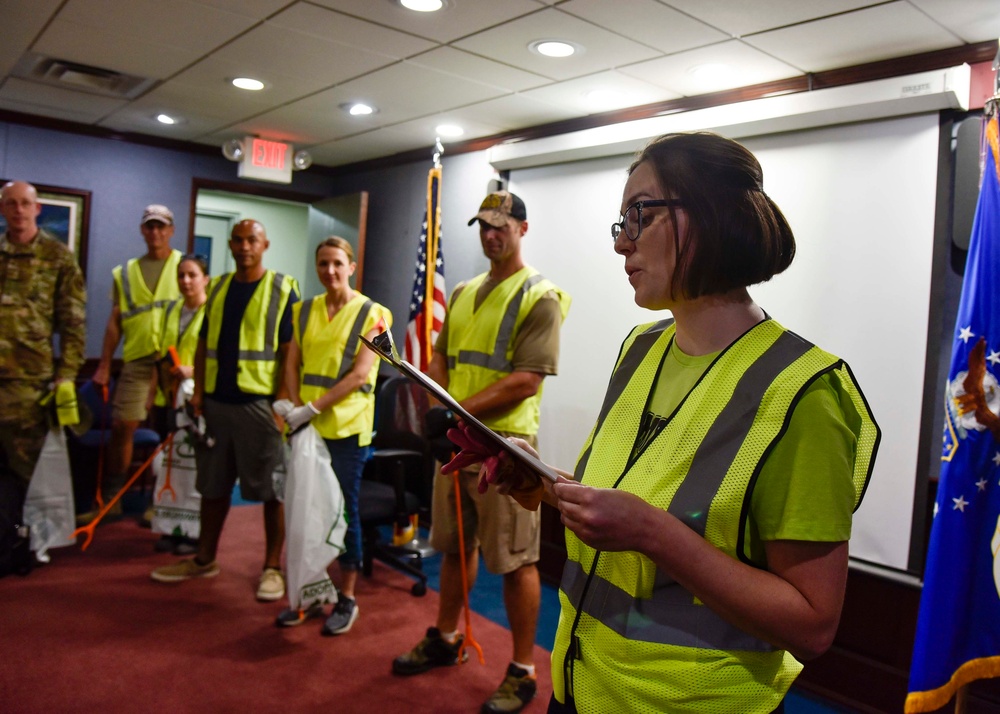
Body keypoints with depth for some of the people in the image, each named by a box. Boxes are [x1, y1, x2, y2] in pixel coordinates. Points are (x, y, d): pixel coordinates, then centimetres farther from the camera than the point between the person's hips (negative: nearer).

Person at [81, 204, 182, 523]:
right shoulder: (126, 272, 13)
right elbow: (115, 322, 12)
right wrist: (104, 366, 7)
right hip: (137, 359, 3)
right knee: (122, 426, 3)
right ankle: (110, 498, 16)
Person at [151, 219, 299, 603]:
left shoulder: (282, 289, -2)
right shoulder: (218, 287, 13)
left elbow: (289, 350, -7)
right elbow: (204, 343, 14)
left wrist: (282, 401, -13)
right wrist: (198, 392, 5)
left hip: (259, 402, -5)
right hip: (216, 399, 5)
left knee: (272, 488, 1)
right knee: (213, 484, 14)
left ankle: (272, 567, 12)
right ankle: (204, 559, 29)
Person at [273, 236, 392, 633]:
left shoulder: (371, 313, -3)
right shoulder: (305, 311, 12)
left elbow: (360, 374, -12)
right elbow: (292, 364, 8)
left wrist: (314, 408, -17)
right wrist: (296, 407, -8)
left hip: (347, 426, -4)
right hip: (305, 423, 4)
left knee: (344, 509, 3)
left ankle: (347, 598, 17)